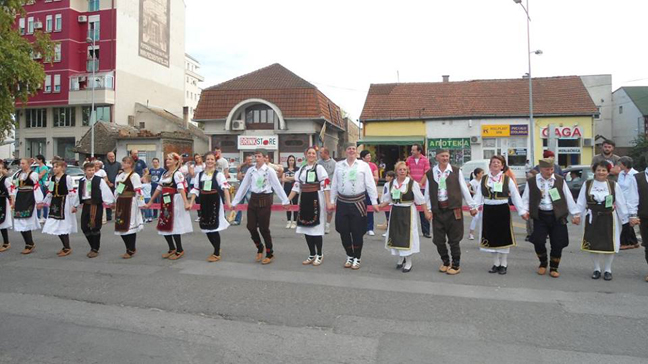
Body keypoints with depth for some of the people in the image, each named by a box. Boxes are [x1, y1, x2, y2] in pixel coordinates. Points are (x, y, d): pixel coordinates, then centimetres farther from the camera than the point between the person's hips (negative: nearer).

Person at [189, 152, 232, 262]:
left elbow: (225, 188, -16)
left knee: (214, 227, -3)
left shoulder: (219, 174, -6)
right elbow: (195, 190, 11)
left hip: (215, 202, -5)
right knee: (206, 227, 10)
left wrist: (228, 202, -27)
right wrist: (191, 203, 3)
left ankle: (217, 254, 10)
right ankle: (217, 249, 29)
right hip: (204, 203, 5)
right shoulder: (199, 174, 9)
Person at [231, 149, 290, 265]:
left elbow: (277, 186, -9)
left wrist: (285, 200, -14)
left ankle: (270, 254, 18)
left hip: (265, 199, -4)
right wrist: (234, 202, 7)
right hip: (253, 199, 5)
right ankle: (260, 248, 30)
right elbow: (243, 186, 8)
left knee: (263, 228, 0)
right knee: (251, 226, 4)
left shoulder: (269, 170, -6)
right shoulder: (250, 170, 6)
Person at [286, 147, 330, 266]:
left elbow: (326, 186, -11)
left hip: (316, 200, -6)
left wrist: (328, 202, -20)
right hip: (304, 200, 6)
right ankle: (312, 255, 23)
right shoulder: (301, 169, 14)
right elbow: (296, 187, 13)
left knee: (316, 227, -2)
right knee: (306, 227, 10)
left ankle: (319, 255, 14)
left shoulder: (319, 168, -4)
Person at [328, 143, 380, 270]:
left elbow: (370, 184, -1)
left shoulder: (363, 165, 1)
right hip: (342, 202, 2)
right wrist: (332, 201, 9)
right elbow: (334, 184, 11)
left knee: (357, 232, 2)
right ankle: (349, 256, 26)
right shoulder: (339, 165, 7)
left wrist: (374, 202, -4)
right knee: (344, 231, 7)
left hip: (358, 203, -2)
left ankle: (357, 258, 19)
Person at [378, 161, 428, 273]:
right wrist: (378, 207, 0)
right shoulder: (391, 183, 5)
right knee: (396, 235, 11)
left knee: (407, 236, -2)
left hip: (408, 212, -5)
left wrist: (426, 212, -10)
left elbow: (421, 200, -7)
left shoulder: (412, 183, -9)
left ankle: (408, 262, 11)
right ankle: (401, 258, 31)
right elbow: (387, 200, 11)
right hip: (395, 212, 5)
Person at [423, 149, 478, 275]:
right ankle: (445, 262, 31)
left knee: (454, 240, 4)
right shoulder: (430, 173, 3)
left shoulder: (456, 172, 0)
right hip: (437, 210, 2)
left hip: (453, 210, -2)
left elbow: (464, 190, 4)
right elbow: (428, 193, 5)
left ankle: (456, 265, 22)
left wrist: (472, 206, 7)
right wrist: (428, 210, 1)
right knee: (438, 240, 8)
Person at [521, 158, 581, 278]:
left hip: (557, 216, 1)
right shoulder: (531, 181, 1)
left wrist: (575, 214, 7)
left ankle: (553, 268, 21)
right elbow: (526, 198, 6)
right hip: (540, 216, -1)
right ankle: (543, 263, 20)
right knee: (538, 241, -8)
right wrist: (525, 210, -10)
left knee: (557, 244, 2)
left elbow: (568, 198, 7)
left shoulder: (560, 180, 4)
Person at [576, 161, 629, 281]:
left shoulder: (614, 185, -3)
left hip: (608, 218, -1)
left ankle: (608, 270, 22)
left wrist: (624, 217, 1)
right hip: (592, 218, 1)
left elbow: (621, 203, 0)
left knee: (609, 244, 7)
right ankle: (597, 268, 23)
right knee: (593, 243, 7)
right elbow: (581, 203, 1)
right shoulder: (587, 184, -2)